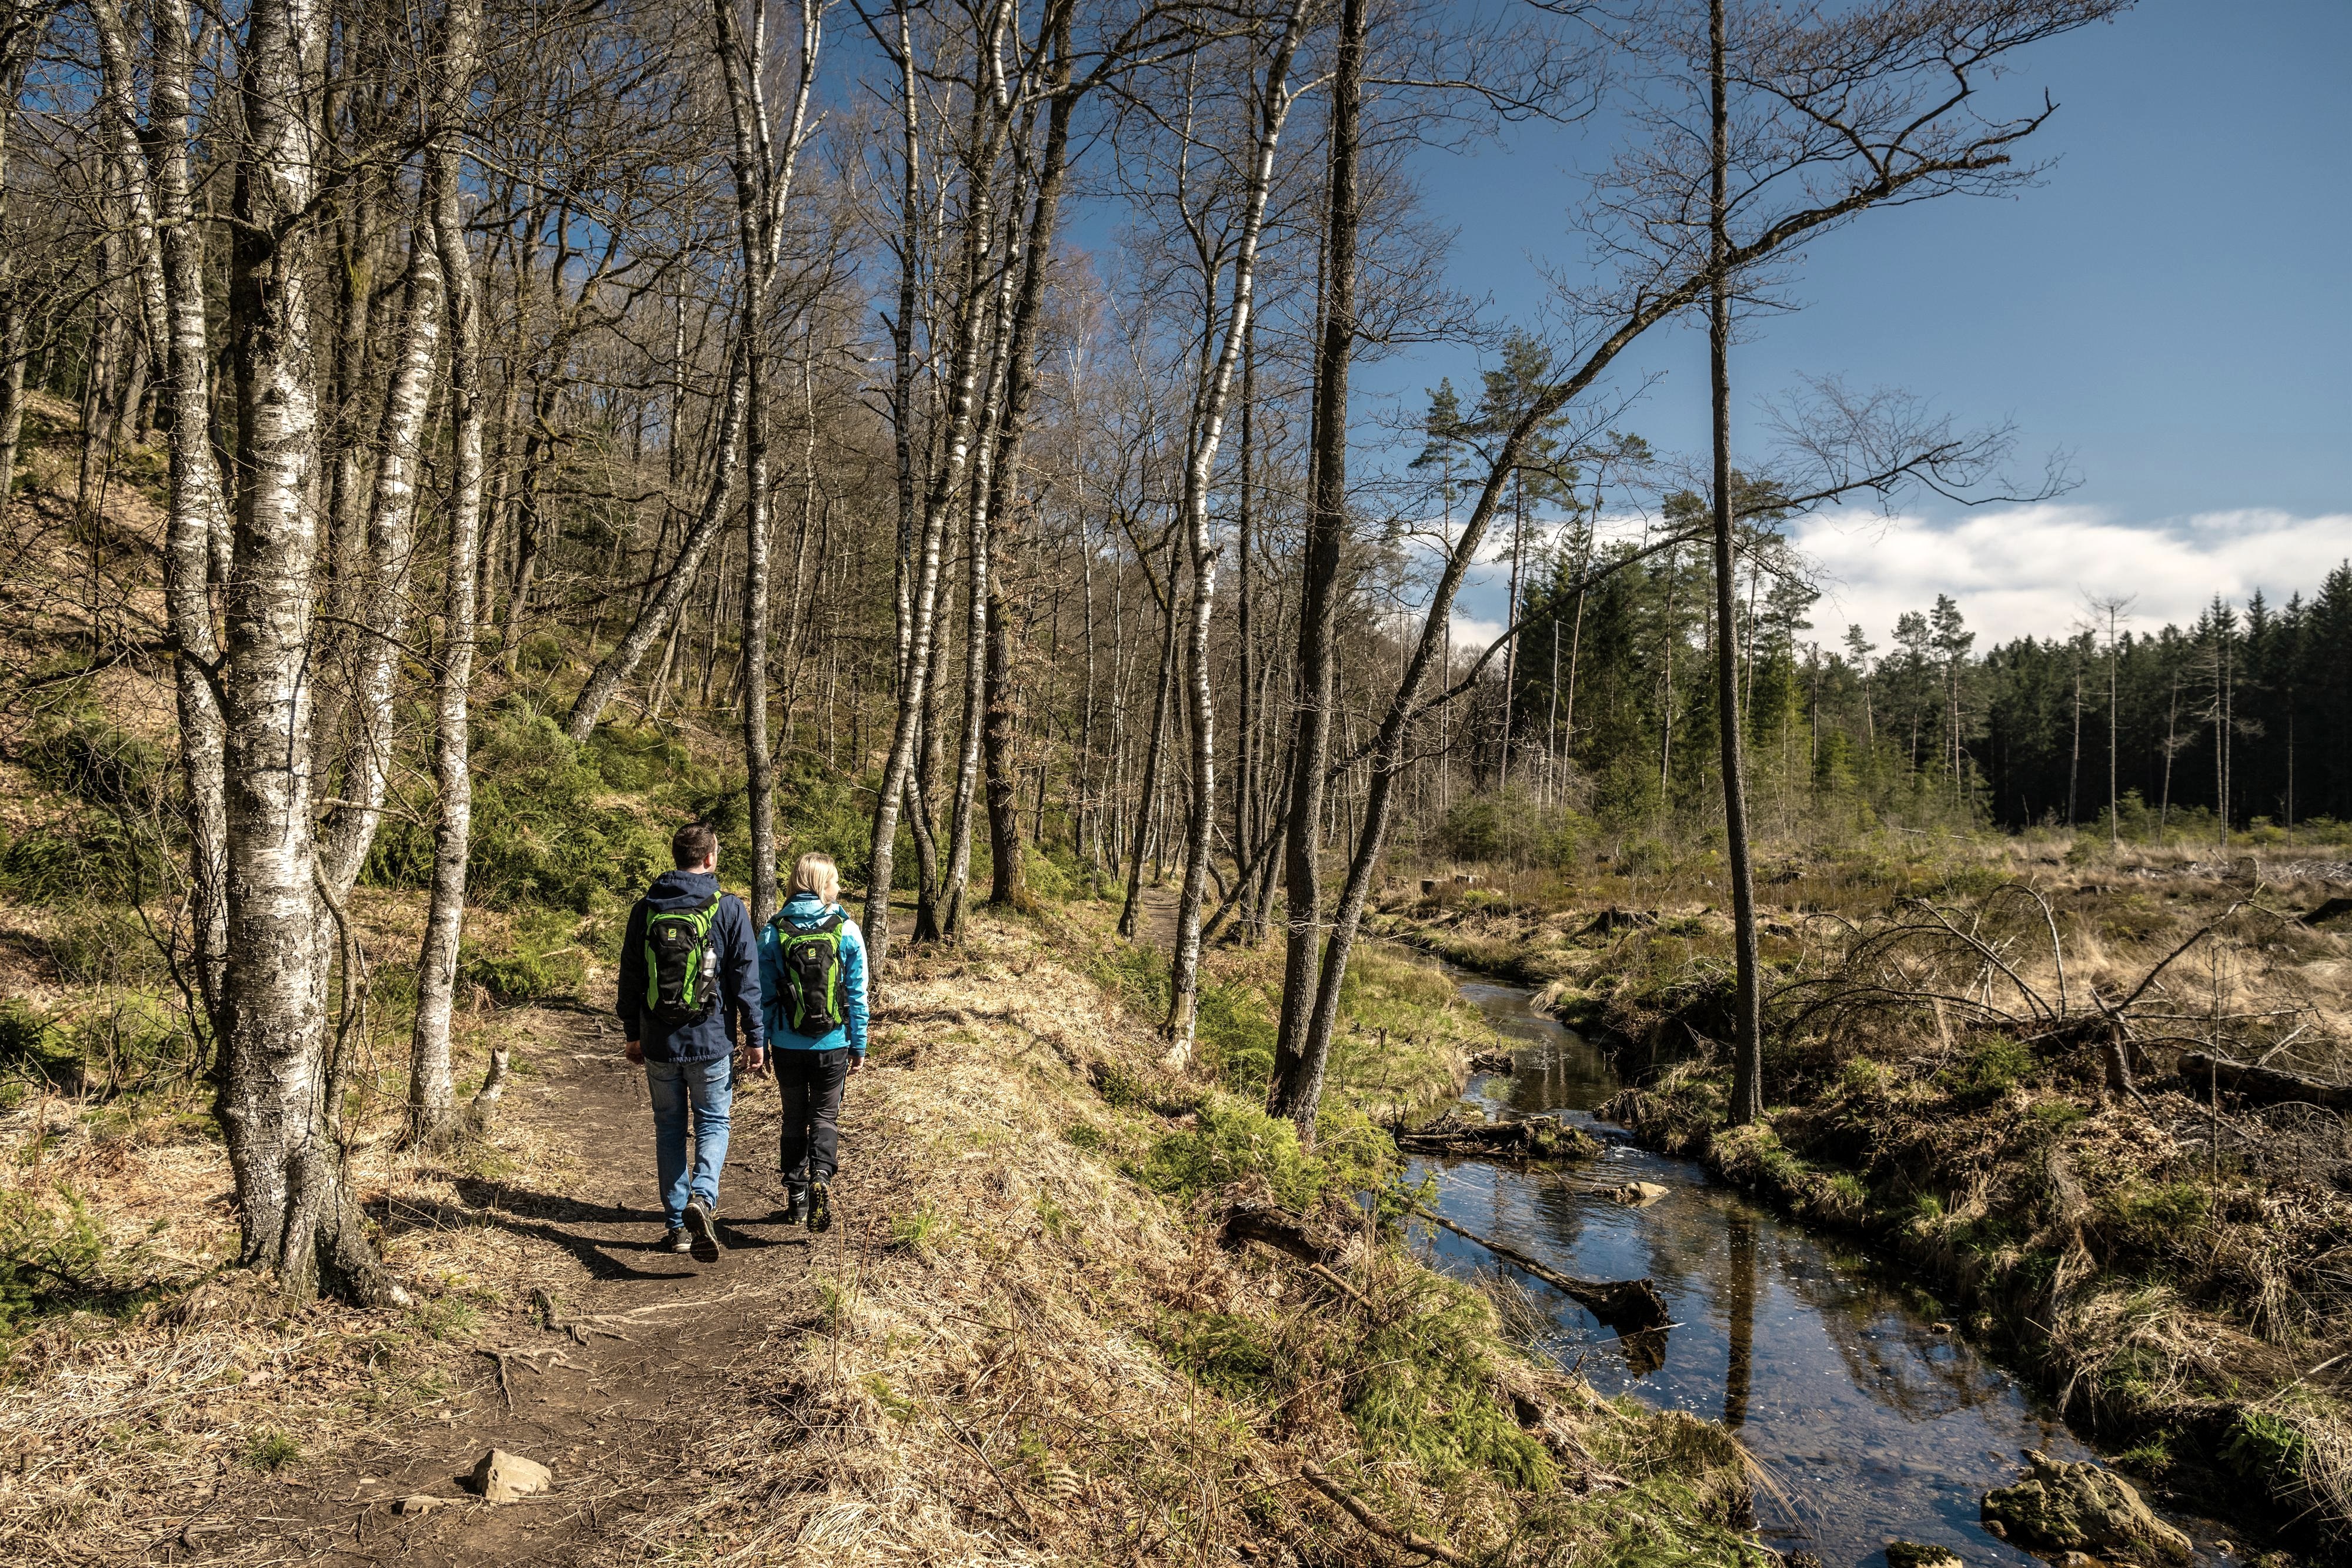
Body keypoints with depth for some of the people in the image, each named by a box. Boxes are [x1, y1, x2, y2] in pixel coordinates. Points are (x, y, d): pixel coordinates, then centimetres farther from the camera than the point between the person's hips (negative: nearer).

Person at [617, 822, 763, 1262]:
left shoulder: (647, 908, 3)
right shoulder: (728, 909, -7)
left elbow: (630, 976, 8)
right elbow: (747, 979, -7)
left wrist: (633, 1034, 18)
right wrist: (755, 1036, 0)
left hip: (658, 1042, 3)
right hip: (711, 1041, -3)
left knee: (670, 1127, 14)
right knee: (713, 1124, 9)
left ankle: (677, 1223, 16)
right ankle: (702, 1198, -16)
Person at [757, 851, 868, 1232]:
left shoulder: (773, 932, -5)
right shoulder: (847, 931, -7)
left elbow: (764, 995, -1)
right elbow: (857, 995, -4)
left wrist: (761, 1042, 10)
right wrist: (858, 1046, 5)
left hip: (787, 1045, 1)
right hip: (833, 1044, -1)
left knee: (795, 1117, 16)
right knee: (825, 1115, 11)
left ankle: (796, 1197, 21)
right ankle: (821, 1176, -13)